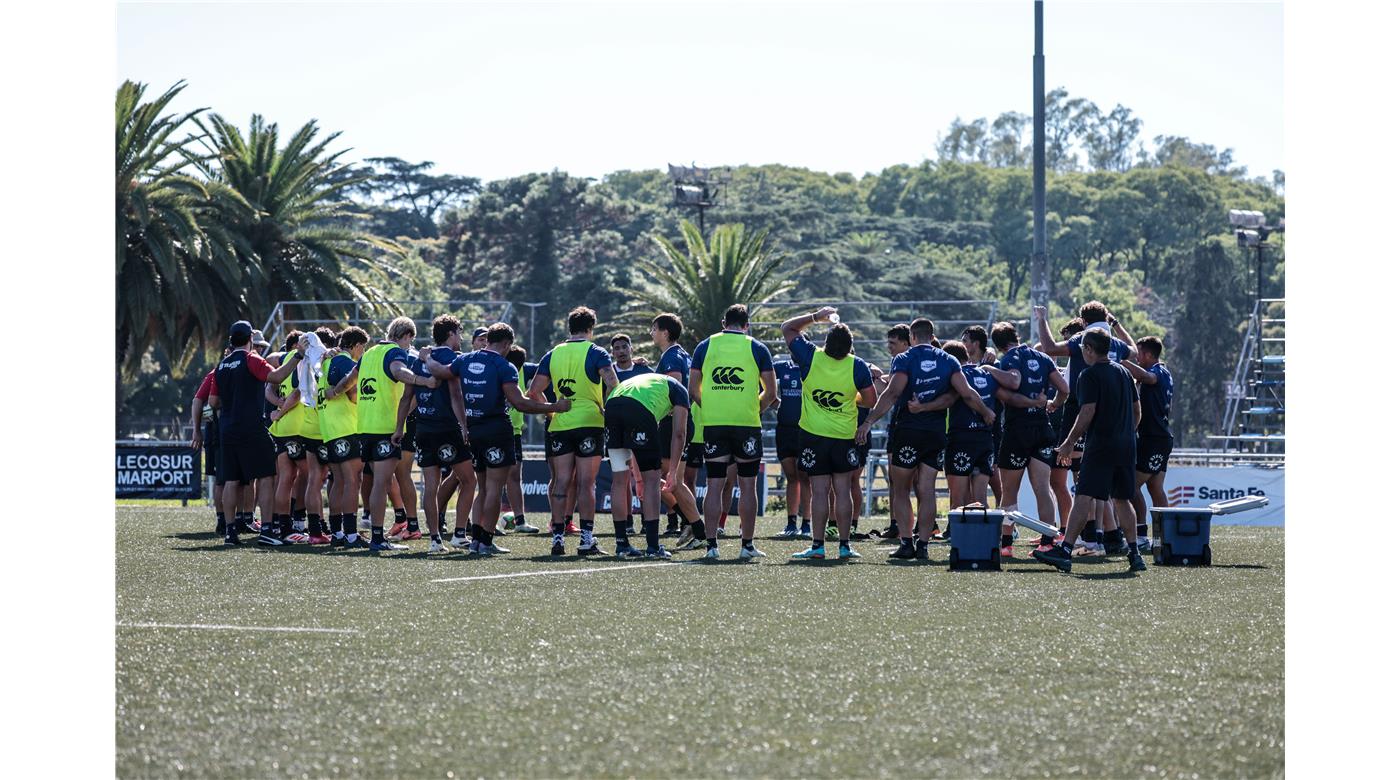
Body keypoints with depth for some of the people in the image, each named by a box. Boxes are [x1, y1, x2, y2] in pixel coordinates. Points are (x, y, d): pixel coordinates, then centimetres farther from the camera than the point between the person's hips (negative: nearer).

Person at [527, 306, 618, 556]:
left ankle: (558, 536, 2)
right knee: (585, 484, -2)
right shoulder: (596, 353, -2)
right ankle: (586, 538, -6)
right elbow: (612, 384, -17)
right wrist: (604, 409, -4)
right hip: (589, 423, -3)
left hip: (559, 426, 3)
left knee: (561, 482, 5)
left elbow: (534, 392, 8)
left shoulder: (553, 354, 10)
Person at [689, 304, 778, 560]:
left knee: (714, 486, 4)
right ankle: (747, 544, 6)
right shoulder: (756, 348, 3)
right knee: (748, 486, 6)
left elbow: (693, 390, 6)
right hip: (747, 424, -1)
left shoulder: (705, 346, 7)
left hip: (713, 423, 1)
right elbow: (771, 392, 2)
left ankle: (711, 544, 0)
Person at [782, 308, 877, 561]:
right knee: (842, 490, 5)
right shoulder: (857, 366, -9)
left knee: (820, 491, 0)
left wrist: (816, 317, 11)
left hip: (814, 435, 0)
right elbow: (870, 400, 0)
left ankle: (818, 546, -2)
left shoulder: (810, 357, -11)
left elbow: (788, 328, 4)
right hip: (845, 436, 0)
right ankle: (844, 545, 6)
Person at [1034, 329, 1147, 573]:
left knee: (1084, 498, -13)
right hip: (1127, 446, 7)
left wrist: (1069, 443, -9)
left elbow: (1088, 412, -15)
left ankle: (1064, 551, -20)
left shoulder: (1090, 374, -8)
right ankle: (1134, 554, 12)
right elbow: (1137, 410, 18)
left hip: (1100, 444, -7)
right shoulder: (1123, 372, 15)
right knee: (1122, 499, 14)